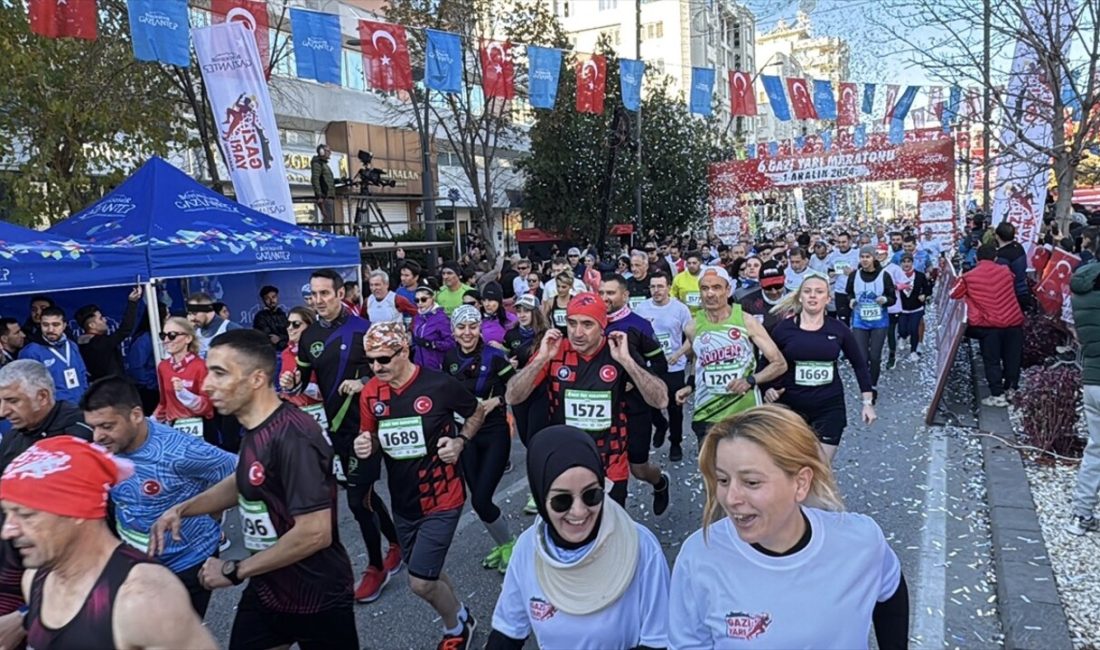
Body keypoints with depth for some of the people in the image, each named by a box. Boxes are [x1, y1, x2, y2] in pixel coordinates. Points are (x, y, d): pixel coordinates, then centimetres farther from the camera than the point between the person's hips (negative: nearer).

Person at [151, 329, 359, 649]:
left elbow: (316, 533, -32)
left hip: (316, 599, -8)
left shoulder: (292, 437, -29)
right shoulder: (254, 428, 0)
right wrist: (182, 509, 5)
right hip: (265, 589, 8)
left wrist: (235, 571, -20)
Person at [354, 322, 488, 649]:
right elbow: (373, 439, 8)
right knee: (428, 575, 19)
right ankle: (459, 619, 47)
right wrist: (365, 446, -15)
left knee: (421, 581, -6)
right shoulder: (370, 393, -6)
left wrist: (460, 442, -15)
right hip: (402, 502, 5)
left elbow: (477, 412, 0)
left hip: (441, 499, -5)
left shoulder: (439, 384, -18)